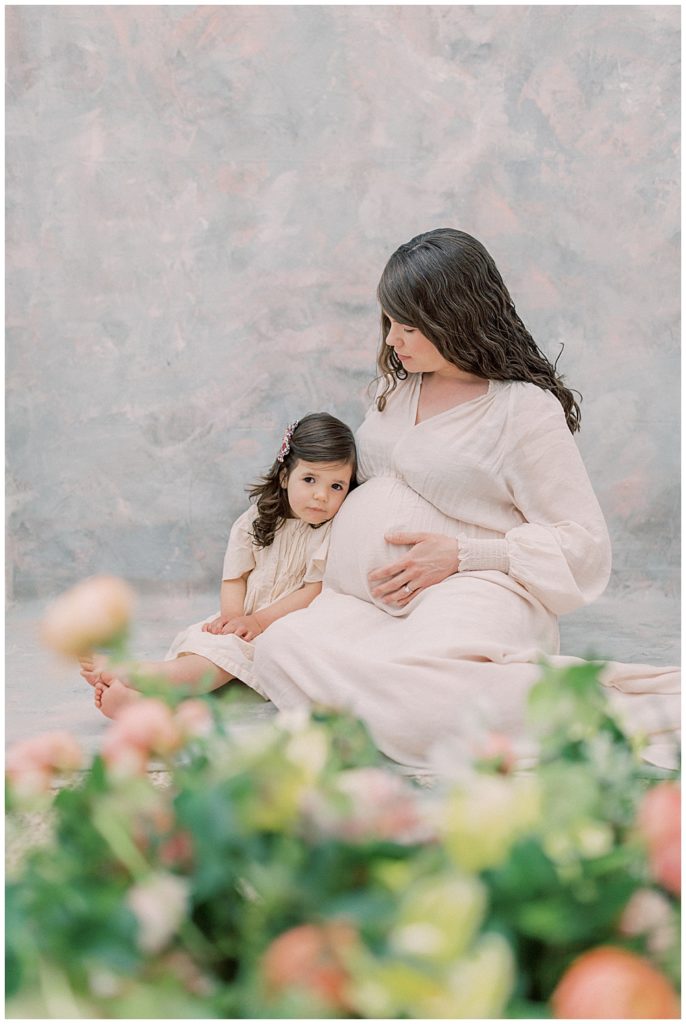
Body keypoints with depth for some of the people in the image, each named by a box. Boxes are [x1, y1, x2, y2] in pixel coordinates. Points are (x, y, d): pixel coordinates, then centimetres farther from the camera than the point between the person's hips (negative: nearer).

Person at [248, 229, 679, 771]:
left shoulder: (525, 407, -2)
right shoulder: (398, 386, 20)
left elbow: (585, 546, -4)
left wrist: (459, 555, -11)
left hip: (466, 596, -7)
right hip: (368, 602, 7)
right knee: (281, 648, -27)